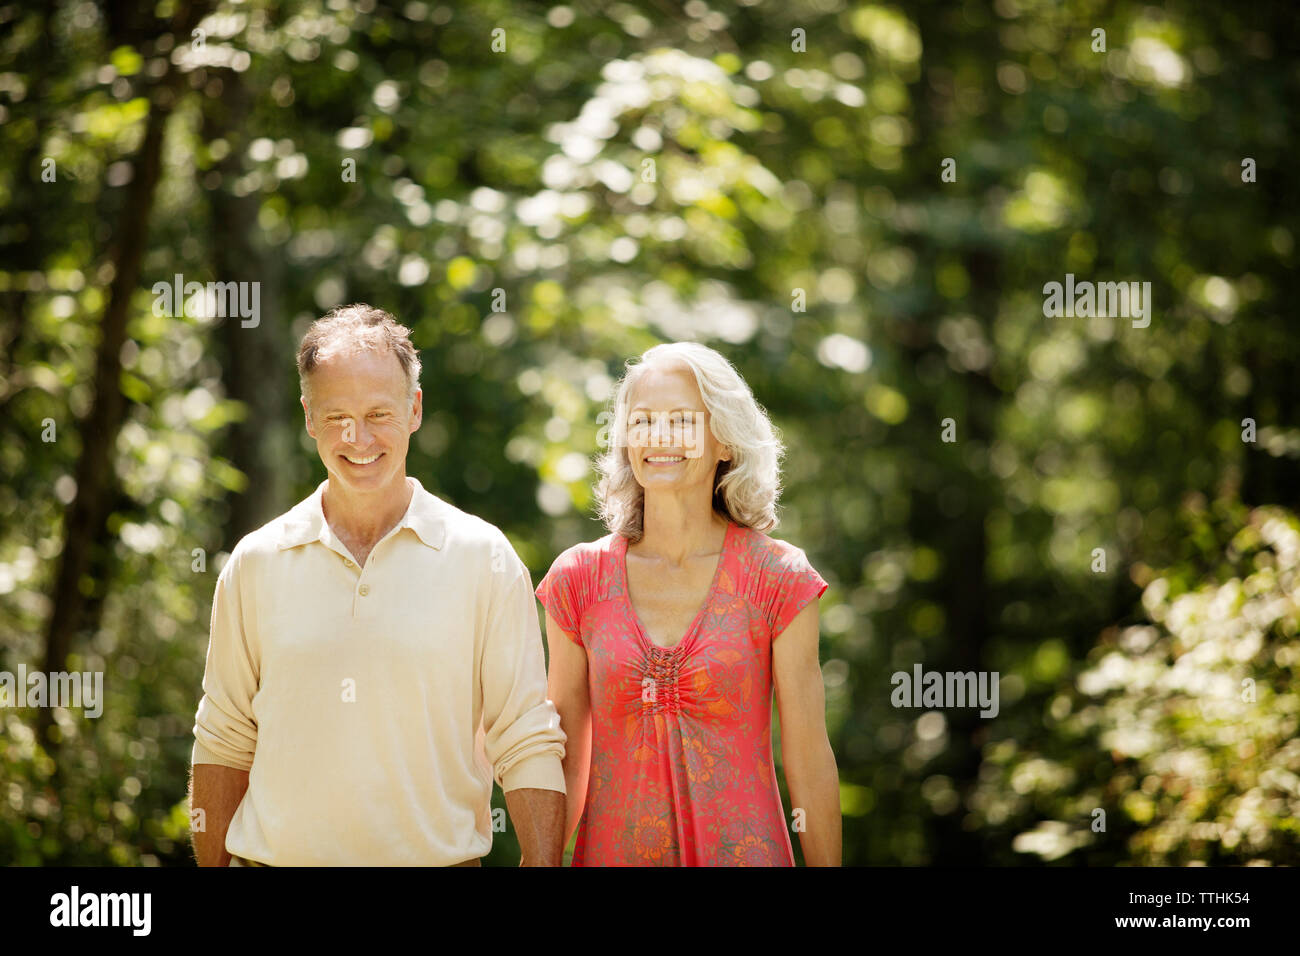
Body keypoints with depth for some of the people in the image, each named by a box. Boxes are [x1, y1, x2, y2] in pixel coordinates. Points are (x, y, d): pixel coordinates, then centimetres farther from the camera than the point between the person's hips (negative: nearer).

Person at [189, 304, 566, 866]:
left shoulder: (483, 559, -1)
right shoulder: (256, 563, 5)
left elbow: (527, 746, -3)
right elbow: (224, 743, 9)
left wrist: (542, 864, -12)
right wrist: (212, 865, 4)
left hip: (437, 858, -1)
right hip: (274, 857, 1)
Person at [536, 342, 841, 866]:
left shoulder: (777, 577, -5)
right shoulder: (578, 578, 0)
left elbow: (809, 762, -4)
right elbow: (565, 759, 5)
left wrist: (826, 864, -5)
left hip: (740, 848, -2)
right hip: (613, 850, 2)